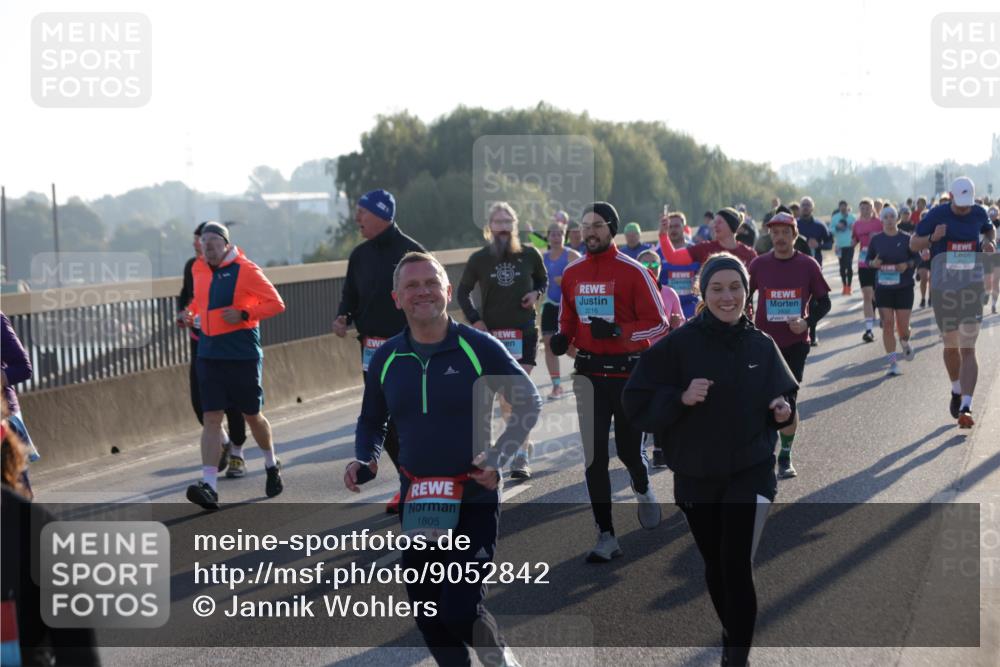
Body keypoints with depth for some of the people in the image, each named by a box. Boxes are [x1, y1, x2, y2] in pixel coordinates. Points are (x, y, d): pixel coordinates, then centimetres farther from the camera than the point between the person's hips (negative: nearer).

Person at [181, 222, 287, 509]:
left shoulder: (245, 270, -10)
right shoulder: (199, 269, 8)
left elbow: (276, 304, -10)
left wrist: (244, 314, -21)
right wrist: (192, 314, 6)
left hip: (243, 356, -4)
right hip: (209, 354, 4)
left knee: (252, 416, 9)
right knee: (211, 418, -6)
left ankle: (272, 466, 35)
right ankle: (209, 486, -13)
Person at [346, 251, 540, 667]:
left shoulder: (479, 347, -8)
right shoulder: (385, 359, 4)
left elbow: (528, 402, 1)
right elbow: (371, 421, 18)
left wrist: (498, 457, -11)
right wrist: (366, 460, -2)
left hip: (474, 501, -4)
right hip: (416, 505, 4)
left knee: (460, 610, -12)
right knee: (427, 615, 8)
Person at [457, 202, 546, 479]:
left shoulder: (529, 255, -1)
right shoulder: (479, 259, 0)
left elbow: (543, 279, 18)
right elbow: (463, 292, 12)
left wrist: (536, 293, -5)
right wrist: (474, 320, -2)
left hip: (524, 332, -1)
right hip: (492, 333, 2)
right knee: (505, 395, 6)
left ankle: (521, 457, -10)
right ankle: (522, 443, 27)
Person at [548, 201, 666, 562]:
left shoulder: (632, 271, -9)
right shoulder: (572, 273, 6)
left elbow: (657, 323, -8)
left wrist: (617, 331, -22)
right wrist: (563, 336, -2)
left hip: (628, 373, -3)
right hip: (588, 373, 3)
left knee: (629, 449, 8)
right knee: (594, 456, -3)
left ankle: (643, 489, 45)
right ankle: (606, 536, 1)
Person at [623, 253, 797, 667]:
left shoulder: (762, 346, 0)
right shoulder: (678, 344, -8)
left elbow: (784, 398, 12)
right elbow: (636, 403, -9)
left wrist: (783, 412, -10)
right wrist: (681, 398, -24)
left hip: (750, 472, -1)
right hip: (695, 476, 1)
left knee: (737, 565, -13)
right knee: (715, 565, 15)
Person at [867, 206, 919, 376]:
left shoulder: (906, 238, -2)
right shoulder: (876, 239, 3)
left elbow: (917, 257, 4)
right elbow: (868, 259, 11)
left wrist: (908, 264, -16)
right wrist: (873, 263, -12)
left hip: (904, 287, -1)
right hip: (883, 287, 1)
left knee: (903, 326, 1)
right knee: (887, 324, -6)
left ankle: (905, 343, 38)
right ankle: (893, 363, -1)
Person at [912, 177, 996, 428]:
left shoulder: (978, 213, 2)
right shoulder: (937, 215, -6)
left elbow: (989, 229, 25)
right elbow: (913, 244, 0)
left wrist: (989, 242, 2)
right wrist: (932, 238, -20)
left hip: (972, 287, 0)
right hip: (943, 287, 0)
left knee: (967, 349, -9)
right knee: (950, 346, 11)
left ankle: (965, 407, -15)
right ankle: (957, 391, 38)